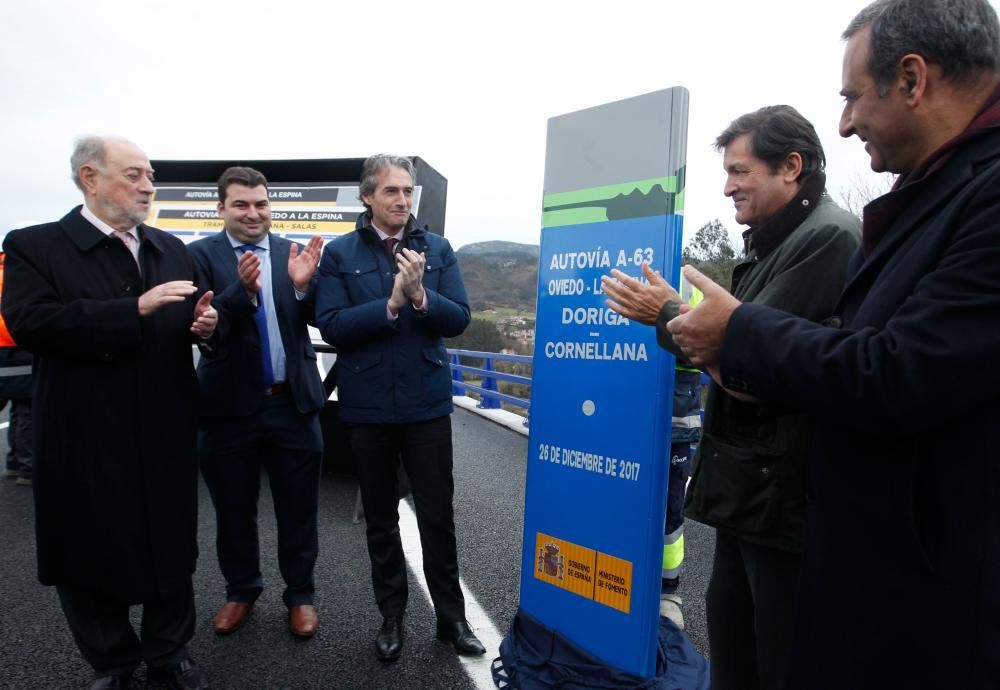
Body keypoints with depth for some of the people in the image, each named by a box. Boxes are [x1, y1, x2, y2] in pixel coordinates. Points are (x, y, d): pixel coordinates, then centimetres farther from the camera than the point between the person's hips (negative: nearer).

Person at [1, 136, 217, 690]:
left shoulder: (171, 249, 10)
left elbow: (190, 326, 11)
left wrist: (204, 325, -13)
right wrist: (136, 308, -26)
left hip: (166, 433, 4)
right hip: (88, 436, -3)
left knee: (172, 548, 16)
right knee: (92, 554, 14)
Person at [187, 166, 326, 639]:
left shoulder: (294, 253, 2)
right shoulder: (200, 255, -2)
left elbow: (315, 317, -5)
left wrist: (303, 285, -25)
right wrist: (242, 290, -31)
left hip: (292, 403, 1)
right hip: (229, 405, 0)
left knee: (298, 510, 12)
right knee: (234, 511, 17)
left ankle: (300, 595, 31)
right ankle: (241, 591, 39)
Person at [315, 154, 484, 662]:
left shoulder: (437, 248, 2)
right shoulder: (339, 254, -1)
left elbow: (459, 318, -4)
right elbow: (331, 326, -11)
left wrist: (420, 296, -21)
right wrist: (392, 303, -20)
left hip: (427, 403, 0)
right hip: (367, 406, 0)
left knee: (438, 516, 10)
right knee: (380, 519, 15)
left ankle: (451, 616, 29)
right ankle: (391, 615, 35)